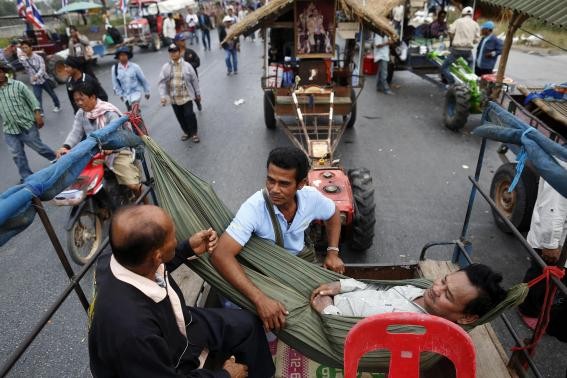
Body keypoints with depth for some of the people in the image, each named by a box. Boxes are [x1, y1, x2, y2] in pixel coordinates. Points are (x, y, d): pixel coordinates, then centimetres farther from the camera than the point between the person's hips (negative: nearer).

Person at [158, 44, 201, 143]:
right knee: (180, 116, 12)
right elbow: (162, 82, -2)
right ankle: (187, 132, 32)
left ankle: (194, 133, 11)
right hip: (173, 98, 3)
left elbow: (194, 80, 3)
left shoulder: (187, 65, -4)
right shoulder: (165, 67, 0)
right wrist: (162, 96, -12)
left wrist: (198, 93, 7)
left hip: (187, 96, -3)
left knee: (189, 115, -8)